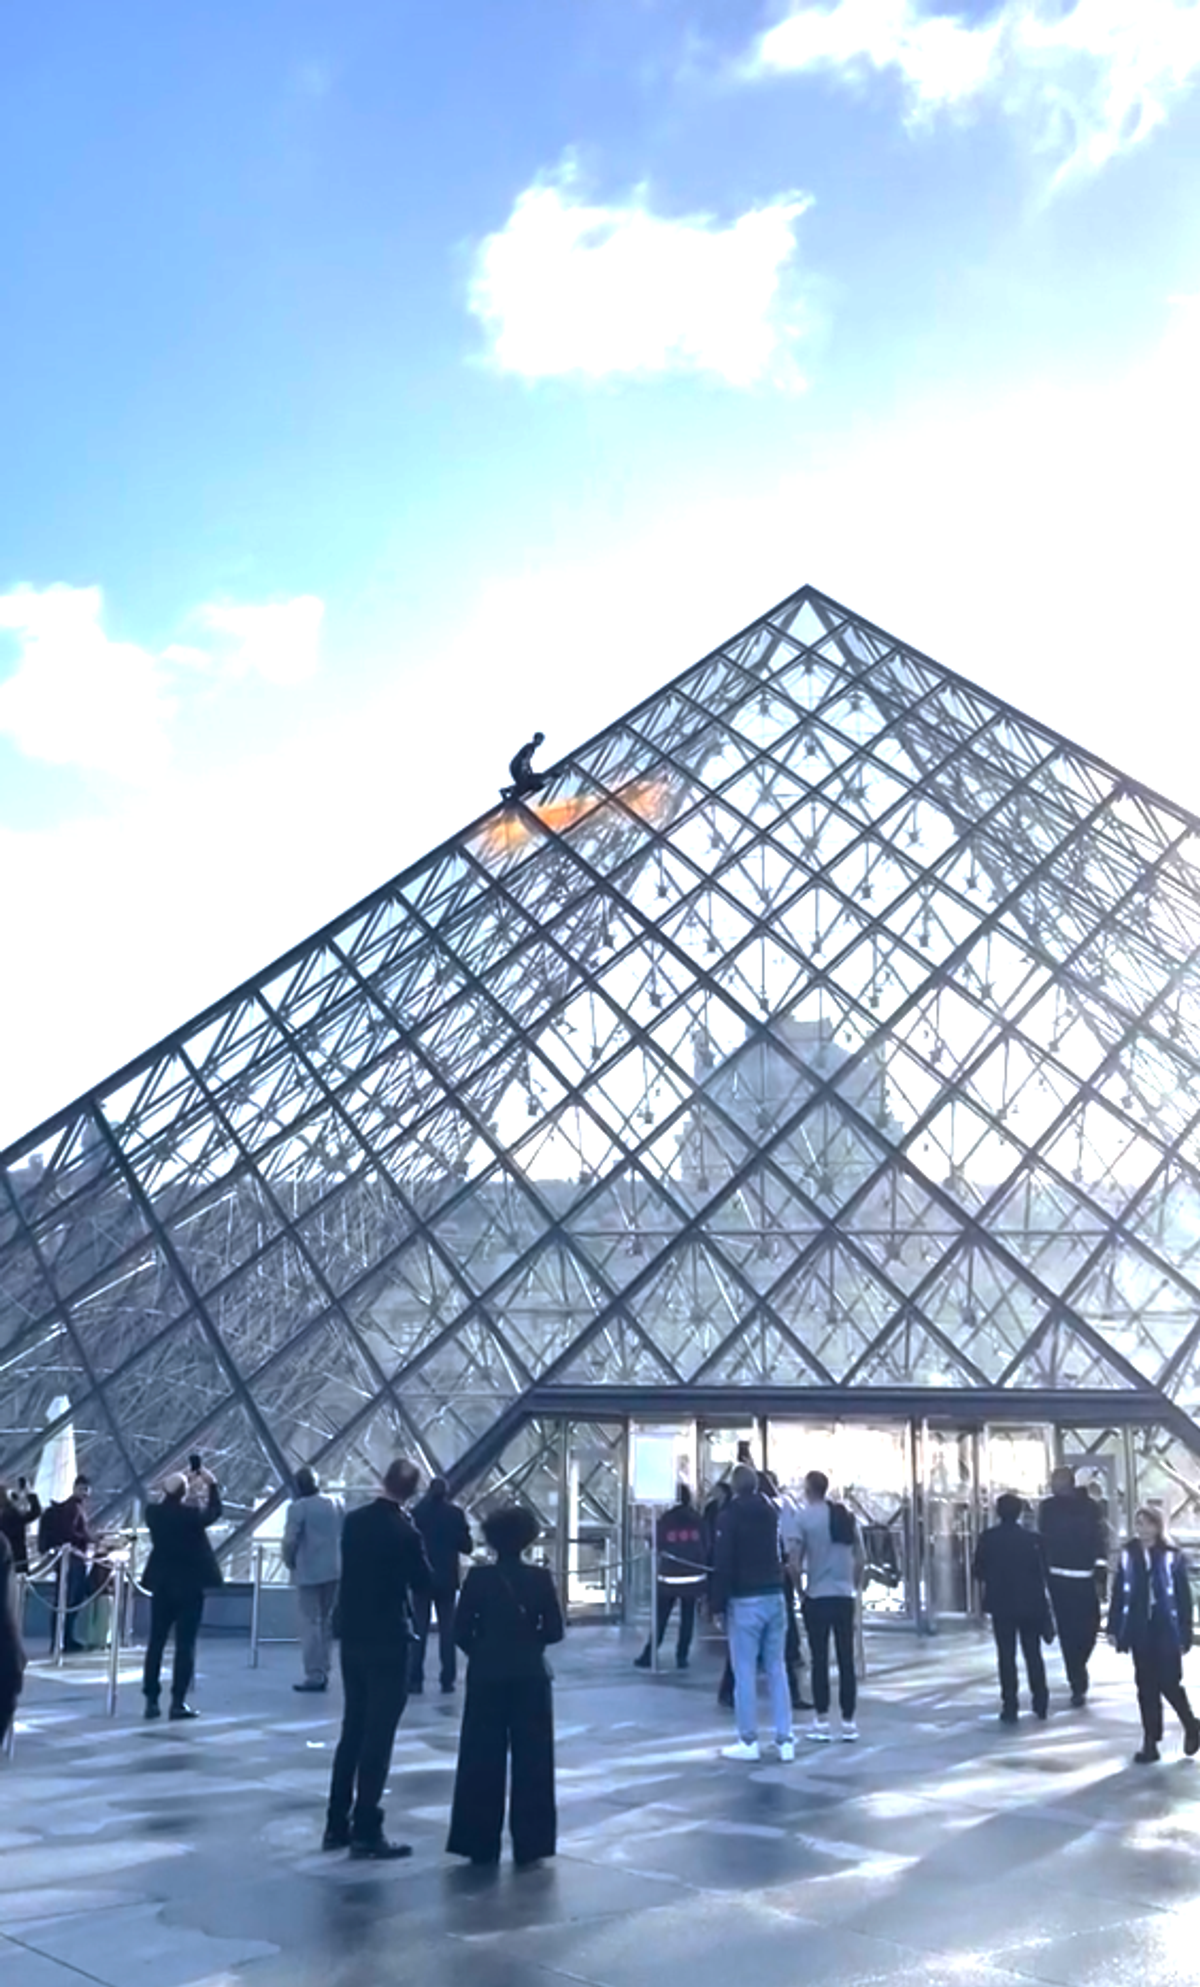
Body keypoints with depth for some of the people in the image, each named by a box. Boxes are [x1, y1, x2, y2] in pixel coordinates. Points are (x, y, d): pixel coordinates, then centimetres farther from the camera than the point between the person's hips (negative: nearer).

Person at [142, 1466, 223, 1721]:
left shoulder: (153, 1513, -6)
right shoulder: (191, 1515, -17)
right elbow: (214, 1512, 3)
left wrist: (174, 1485, 22)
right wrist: (212, 1484, 12)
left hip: (161, 1585, 4)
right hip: (189, 1587, -4)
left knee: (155, 1643, 11)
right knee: (185, 1645, 0)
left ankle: (151, 1701, 12)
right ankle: (178, 1702, -2)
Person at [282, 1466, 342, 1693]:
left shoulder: (298, 1507, -12)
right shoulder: (334, 1504, 5)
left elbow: (290, 1540, -14)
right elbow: (343, 1535, 9)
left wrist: (289, 1562, 3)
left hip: (308, 1572, -6)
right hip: (333, 1570, 6)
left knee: (310, 1623, 0)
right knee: (327, 1622, 15)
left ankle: (314, 1676, 0)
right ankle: (323, 1672, 19)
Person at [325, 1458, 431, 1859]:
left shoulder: (353, 1521, 2)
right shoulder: (404, 1531, -17)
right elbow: (425, 1583, -6)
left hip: (352, 1636, 6)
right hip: (388, 1640, -6)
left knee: (352, 1731, 16)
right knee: (378, 1737, 0)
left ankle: (337, 1825, 21)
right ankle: (366, 1832, 4)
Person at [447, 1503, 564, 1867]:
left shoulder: (477, 1577, -7)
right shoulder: (540, 1578, -7)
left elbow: (461, 1630, -6)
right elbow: (554, 1631, -5)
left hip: (486, 1676, 0)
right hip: (529, 1676, 0)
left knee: (483, 1759, 9)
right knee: (531, 1759, 8)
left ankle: (481, 1843, 14)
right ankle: (529, 1844, 11)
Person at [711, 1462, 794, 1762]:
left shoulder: (729, 1516, -8)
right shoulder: (769, 1510, 9)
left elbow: (723, 1564, -11)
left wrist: (719, 1602, -5)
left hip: (745, 1601, -5)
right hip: (774, 1596, 6)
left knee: (745, 1671, 0)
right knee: (776, 1668, 9)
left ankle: (748, 1741, 2)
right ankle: (785, 1739, 9)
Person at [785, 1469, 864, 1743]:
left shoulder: (802, 1517, -7)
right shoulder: (846, 1516, 7)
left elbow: (794, 1561, -11)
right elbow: (859, 1558, 9)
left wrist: (799, 1586, 4)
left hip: (817, 1597, -4)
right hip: (845, 1596, 4)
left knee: (820, 1660, 3)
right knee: (846, 1660, 6)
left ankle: (821, 1721, 7)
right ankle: (848, 1722, 9)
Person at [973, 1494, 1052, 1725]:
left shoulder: (988, 1538, -7)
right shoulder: (1032, 1539, -7)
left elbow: (979, 1571, -4)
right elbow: (1043, 1571, -3)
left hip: (1001, 1604, -1)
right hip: (1031, 1604, 1)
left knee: (1006, 1656, 3)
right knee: (1033, 1654, 14)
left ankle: (1010, 1708, 1)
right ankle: (1040, 1703, 18)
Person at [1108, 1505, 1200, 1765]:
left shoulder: (1172, 1557, -6)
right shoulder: (1127, 1555, 2)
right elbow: (1118, 1593, 5)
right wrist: (1114, 1627, 2)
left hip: (1166, 1632, -3)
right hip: (1139, 1632, 3)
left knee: (1169, 1683, -1)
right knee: (1146, 1686, 7)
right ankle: (1151, 1741, 16)